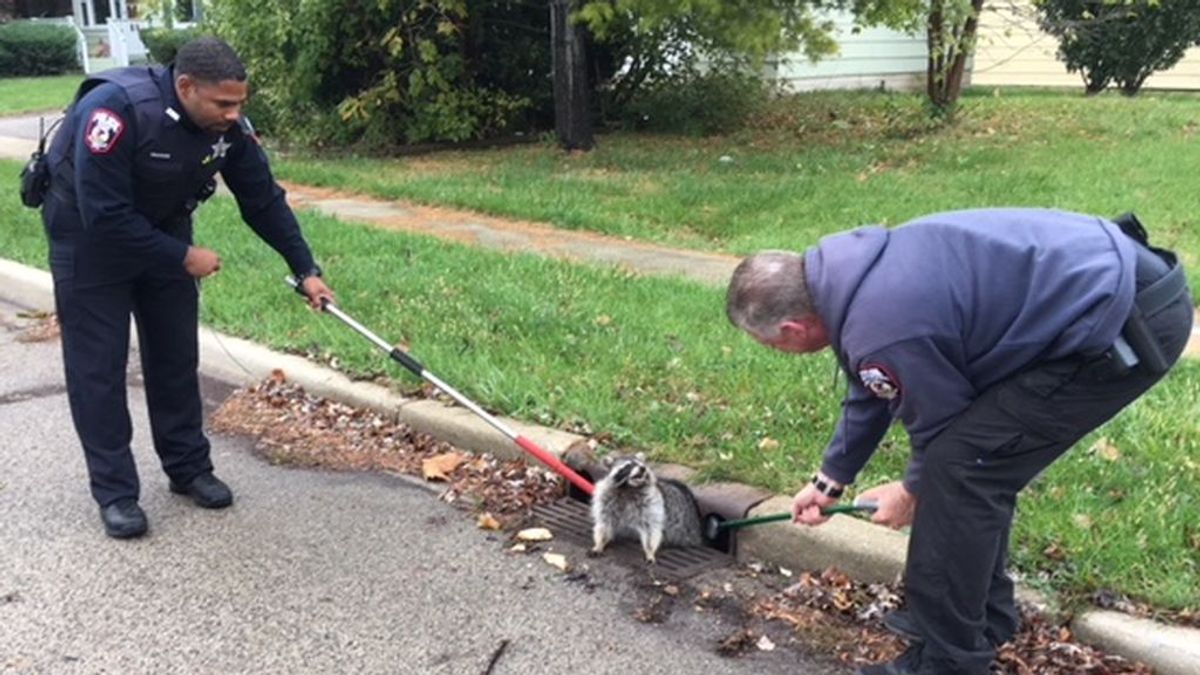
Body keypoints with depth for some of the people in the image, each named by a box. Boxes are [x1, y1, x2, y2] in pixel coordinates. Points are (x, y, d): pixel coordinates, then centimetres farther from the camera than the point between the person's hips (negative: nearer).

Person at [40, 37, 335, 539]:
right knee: (98, 365, -3)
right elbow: (104, 215, -34)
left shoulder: (228, 125, -17)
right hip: (90, 238, -5)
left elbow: (263, 200, -7)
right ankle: (114, 492, 5)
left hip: (165, 233, 5)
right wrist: (184, 257, -26)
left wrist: (306, 270, -8)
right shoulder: (116, 109, -35)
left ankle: (189, 468, 21)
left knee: (176, 355, 8)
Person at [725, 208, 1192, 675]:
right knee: (976, 459, 16)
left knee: (961, 466, -8)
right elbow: (871, 392, 22)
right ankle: (980, 616, 33)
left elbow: (941, 422, -6)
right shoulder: (851, 270, 6)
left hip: (1122, 323, -10)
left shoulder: (880, 329, -24)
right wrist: (831, 479, 31)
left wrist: (913, 490, 14)